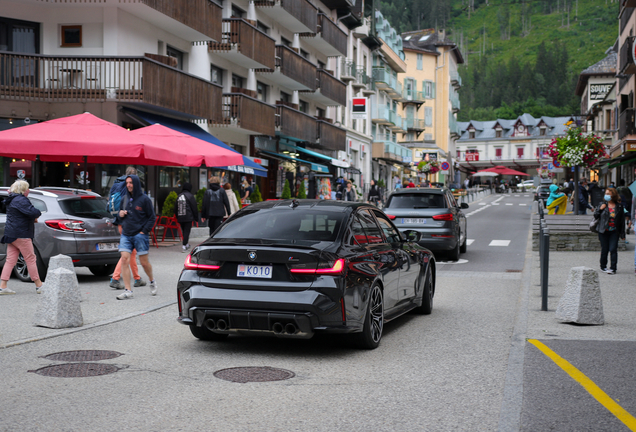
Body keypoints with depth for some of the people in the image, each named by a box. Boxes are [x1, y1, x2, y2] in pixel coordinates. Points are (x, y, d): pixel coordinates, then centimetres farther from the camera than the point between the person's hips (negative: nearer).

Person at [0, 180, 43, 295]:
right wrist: (38, 213, -5)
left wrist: (33, 218, 8)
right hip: (20, 235, -10)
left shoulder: (12, 200, 18)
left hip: (11, 234, 10)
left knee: (10, 260, 7)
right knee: (30, 259, -2)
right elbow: (32, 212, -29)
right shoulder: (20, 200, -15)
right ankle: (39, 286, 5)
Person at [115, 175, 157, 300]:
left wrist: (144, 231, -10)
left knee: (144, 262, 3)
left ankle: (152, 282, 31)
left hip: (140, 235, -4)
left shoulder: (144, 199, -5)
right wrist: (120, 214, 1)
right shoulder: (125, 199, 11)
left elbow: (152, 217, -2)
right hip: (126, 235, 4)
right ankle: (128, 290, -6)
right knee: (125, 260, -9)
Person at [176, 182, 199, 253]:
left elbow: (176, 208, 16)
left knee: (184, 231, 16)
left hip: (180, 218, 6)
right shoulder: (190, 196, -8)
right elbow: (194, 208, -8)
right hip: (188, 217, -6)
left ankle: (187, 244, 26)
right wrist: (196, 217, -1)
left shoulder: (179, 196, 10)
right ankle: (184, 246, -14)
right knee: (187, 231, -5)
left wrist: (177, 217, 22)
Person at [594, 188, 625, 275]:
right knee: (604, 250, 5)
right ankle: (603, 267, 22)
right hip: (604, 231, 1)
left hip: (614, 232, -1)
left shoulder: (619, 206, 1)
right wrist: (600, 209, -11)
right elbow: (595, 216, 7)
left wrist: (622, 233, 2)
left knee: (613, 249, -9)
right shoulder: (603, 204, 4)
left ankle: (613, 268, -6)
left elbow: (622, 220, 4)